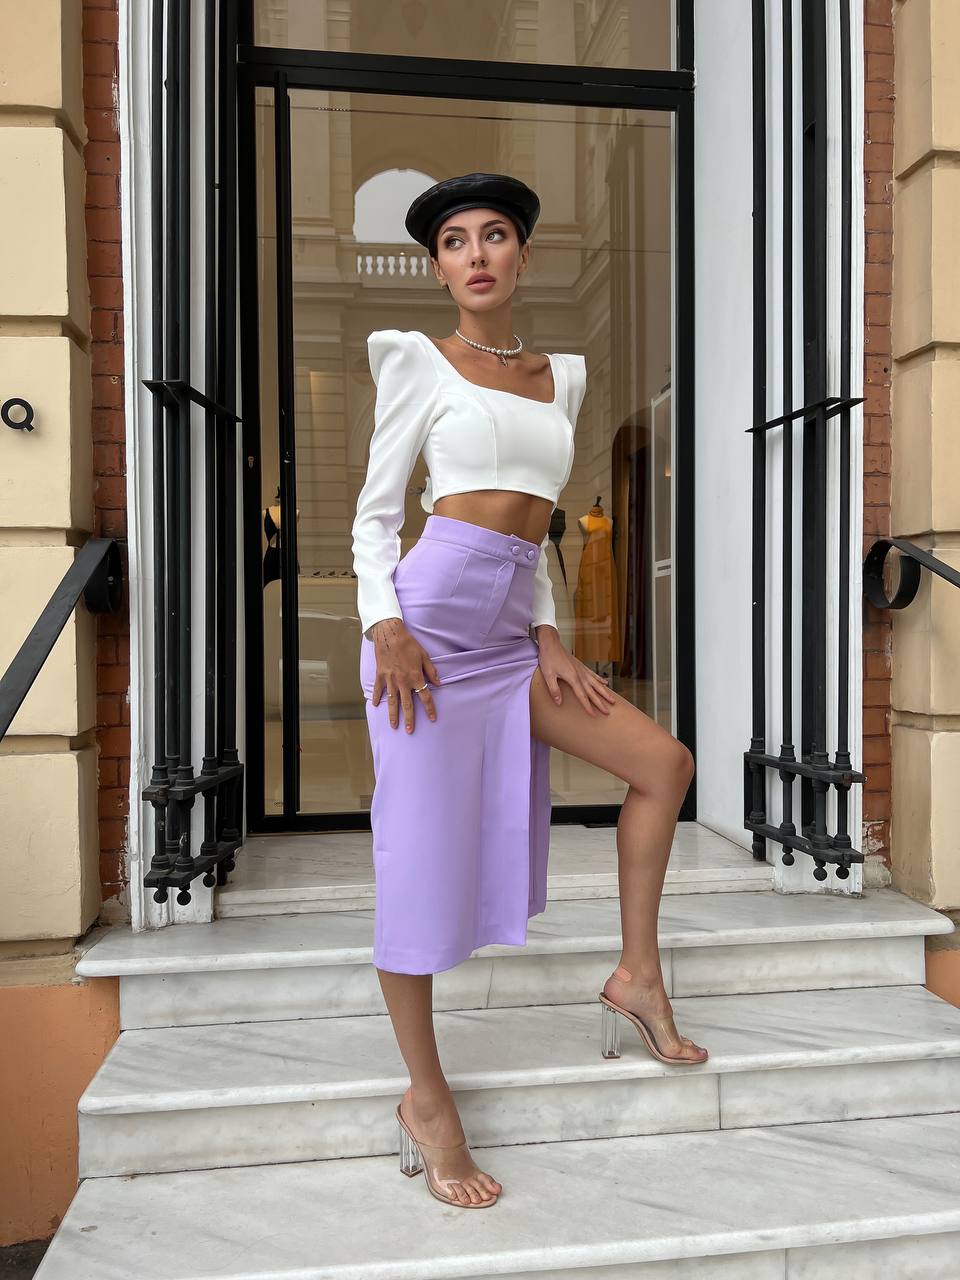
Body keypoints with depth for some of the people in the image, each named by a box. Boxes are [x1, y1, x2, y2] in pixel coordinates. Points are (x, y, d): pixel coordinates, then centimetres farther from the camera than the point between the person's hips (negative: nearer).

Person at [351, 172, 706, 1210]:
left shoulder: (562, 377, 19)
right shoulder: (418, 362, 4)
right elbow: (376, 512, 1)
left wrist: (548, 639, 8)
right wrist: (383, 623, -15)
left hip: (513, 625, 6)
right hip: (434, 609, -6)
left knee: (663, 762, 3)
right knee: (422, 852, -3)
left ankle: (638, 976, 19)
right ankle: (425, 1101, 12)